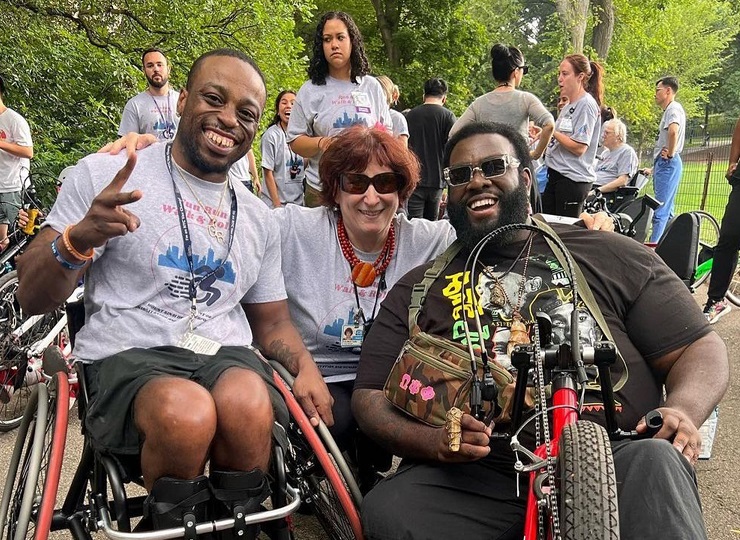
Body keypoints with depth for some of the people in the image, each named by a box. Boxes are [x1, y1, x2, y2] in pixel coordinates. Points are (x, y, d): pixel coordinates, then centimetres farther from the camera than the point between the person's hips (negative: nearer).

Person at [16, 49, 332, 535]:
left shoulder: (260, 219, 16)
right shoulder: (104, 175, 4)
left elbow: (272, 321, 22)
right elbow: (33, 299, 1)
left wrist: (305, 366, 0)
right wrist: (77, 239, -20)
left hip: (227, 354, 3)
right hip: (127, 356, -2)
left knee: (248, 402, -32)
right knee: (186, 411, -35)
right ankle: (172, 527, -4)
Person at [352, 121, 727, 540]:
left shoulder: (612, 256, 11)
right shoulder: (417, 288, 13)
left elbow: (701, 348, 10)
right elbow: (370, 397, 8)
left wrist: (683, 410, -13)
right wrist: (433, 441, -13)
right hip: (477, 479, 3)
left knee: (654, 461, -35)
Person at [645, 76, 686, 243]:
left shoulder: (674, 108, -10)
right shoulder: (668, 110, 23)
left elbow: (673, 130, -31)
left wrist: (670, 154, -21)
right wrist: (655, 167, 19)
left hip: (668, 163, -11)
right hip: (663, 164, 11)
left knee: (660, 211, -14)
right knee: (666, 211, 13)